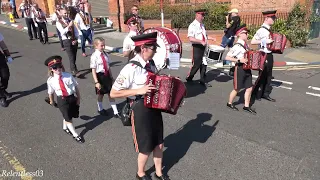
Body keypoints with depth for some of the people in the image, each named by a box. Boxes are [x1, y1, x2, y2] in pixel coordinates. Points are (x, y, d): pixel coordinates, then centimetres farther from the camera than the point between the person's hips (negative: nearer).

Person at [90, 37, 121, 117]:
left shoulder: (105, 54, -1)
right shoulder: (94, 56, -16)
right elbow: (93, 70, -16)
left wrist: (111, 76, 13)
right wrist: (96, 82, -19)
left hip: (107, 75, 4)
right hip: (100, 76, -4)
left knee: (111, 94, 9)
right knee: (100, 94, 16)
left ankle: (115, 112, 17)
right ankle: (100, 109, 43)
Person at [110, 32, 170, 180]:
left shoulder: (150, 64, 0)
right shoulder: (131, 68, -23)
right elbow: (113, 93, -22)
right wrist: (139, 91, -27)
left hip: (155, 107, 7)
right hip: (141, 109, -7)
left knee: (159, 144, 19)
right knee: (146, 147, 12)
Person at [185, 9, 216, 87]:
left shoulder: (202, 25, 13)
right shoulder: (192, 26, -12)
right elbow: (191, 38, -22)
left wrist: (211, 38, 8)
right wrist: (201, 41, -27)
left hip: (203, 47, 7)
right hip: (197, 47, -7)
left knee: (204, 64, 10)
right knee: (196, 65, -3)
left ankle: (203, 81, 21)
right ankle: (189, 78, 18)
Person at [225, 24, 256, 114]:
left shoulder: (246, 44, 8)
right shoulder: (237, 46, -17)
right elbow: (227, 57, -22)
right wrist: (239, 60, -25)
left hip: (247, 69, 8)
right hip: (240, 69, -8)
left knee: (249, 88, 10)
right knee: (237, 89, 6)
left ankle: (246, 106, 22)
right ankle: (230, 103, 28)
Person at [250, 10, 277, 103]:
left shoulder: (269, 30, 10)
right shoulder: (261, 30, -17)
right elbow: (252, 42, -22)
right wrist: (265, 41, -26)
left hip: (269, 55, 9)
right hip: (264, 55, -9)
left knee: (268, 75, 14)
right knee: (262, 75, 0)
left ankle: (265, 93, 25)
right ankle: (253, 94, 15)